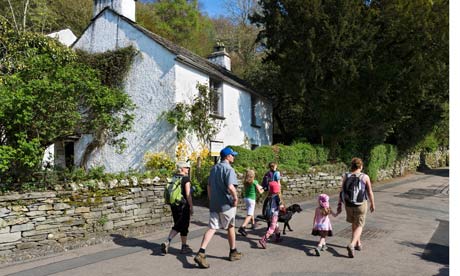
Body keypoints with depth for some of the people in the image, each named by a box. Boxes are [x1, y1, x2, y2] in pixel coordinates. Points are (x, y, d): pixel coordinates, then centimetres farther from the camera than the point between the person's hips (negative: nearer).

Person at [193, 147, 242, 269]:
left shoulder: (214, 168, 12)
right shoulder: (228, 169, -14)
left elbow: (209, 186, 17)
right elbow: (230, 187, -26)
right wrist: (236, 198, -11)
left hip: (213, 204, 6)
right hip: (226, 204, -6)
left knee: (211, 228, 1)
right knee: (230, 227, 12)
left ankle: (201, 253, -13)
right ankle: (233, 252, 27)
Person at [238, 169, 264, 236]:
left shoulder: (245, 182, 2)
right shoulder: (255, 182, -11)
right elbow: (259, 191, -5)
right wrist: (262, 190, 19)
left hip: (246, 198, 7)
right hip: (251, 199, -7)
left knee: (251, 212, 27)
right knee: (249, 215, -8)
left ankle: (253, 223, 44)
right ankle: (242, 227, -22)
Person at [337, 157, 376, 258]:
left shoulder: (345, 176, -5)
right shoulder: (365, 177, -9)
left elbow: (342, 192, -6)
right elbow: (370, 192, -4)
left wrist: (339, 204, 1)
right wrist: (372, 204, 10)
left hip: (349, 204, 3)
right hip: (361, 204, -2)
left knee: (354, 223, 24)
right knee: (359, 226, 7)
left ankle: (358, 243, 36)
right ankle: (351, 245, -14)